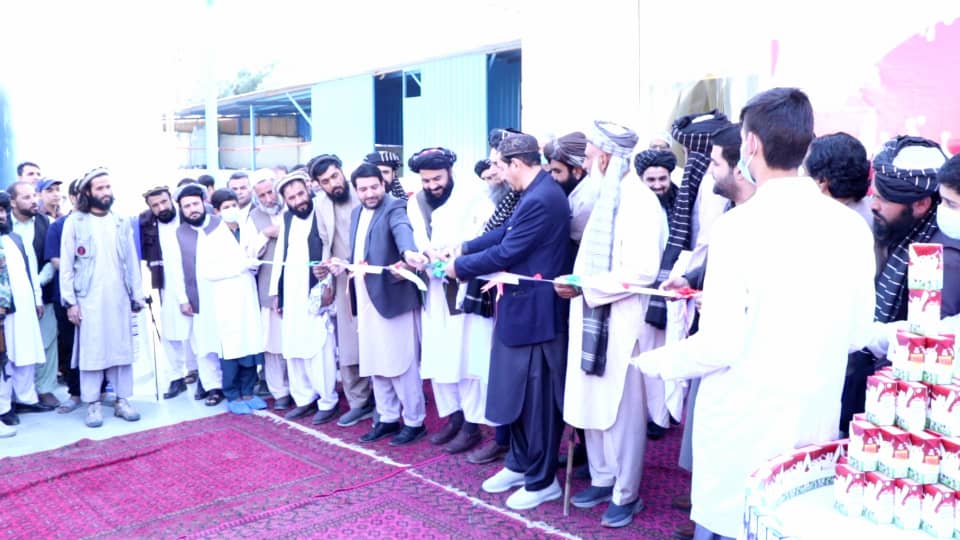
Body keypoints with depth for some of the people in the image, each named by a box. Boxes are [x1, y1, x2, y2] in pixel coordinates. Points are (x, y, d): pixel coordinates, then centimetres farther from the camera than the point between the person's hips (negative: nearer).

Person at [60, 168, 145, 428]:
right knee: (91, 351, 1)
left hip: (119, 297, 3)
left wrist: (137, 296, 7)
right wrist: (70, 300, -8)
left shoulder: (122, 223, 10)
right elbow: (66, 265, -2)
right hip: (89, 298, -3)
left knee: (122, 349, 6)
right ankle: (93, 404, 11)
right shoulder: (75, 222, 0)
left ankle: (122, 400, 15)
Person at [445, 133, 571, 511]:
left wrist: (459, 266, -8)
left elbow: (506, 253, -21)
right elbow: (506, 232, 15)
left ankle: (542, 480, 18)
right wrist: (464, 248, 9)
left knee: (536, 397, 3)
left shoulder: (540, 199, -23)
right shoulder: (538, 192, 9)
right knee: (518, 391, 19)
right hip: (523, 307, 10)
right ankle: (520, 464, 34)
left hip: (535, 311, -10)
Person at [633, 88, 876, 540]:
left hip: (744, 426, -5)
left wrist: (655, 362, -1)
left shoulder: (740, 226, -18)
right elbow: (856, 334, 8)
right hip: (817, 421, 5)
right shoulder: (852, 227, -2)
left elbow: (720, 345, -18)